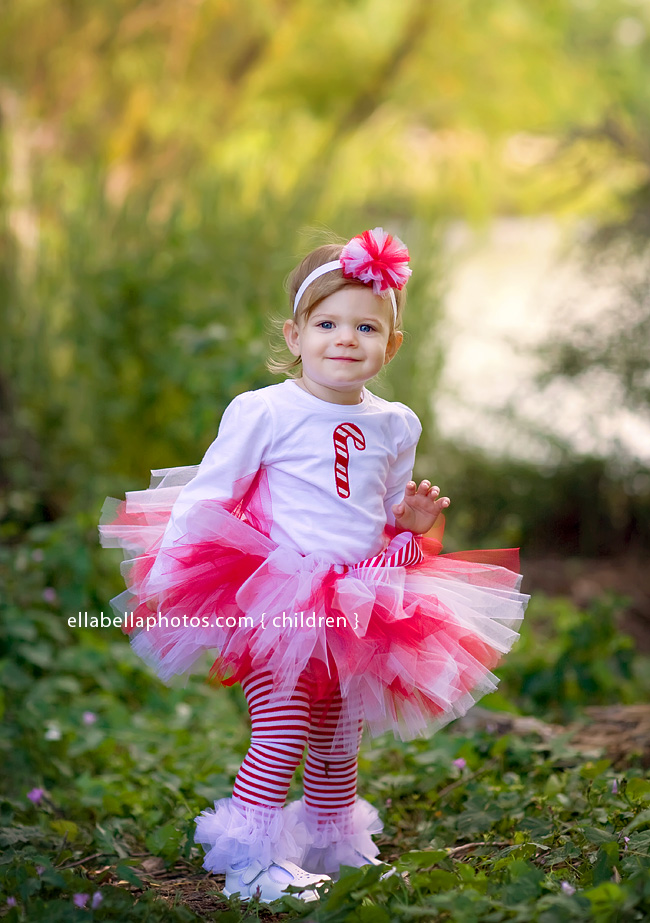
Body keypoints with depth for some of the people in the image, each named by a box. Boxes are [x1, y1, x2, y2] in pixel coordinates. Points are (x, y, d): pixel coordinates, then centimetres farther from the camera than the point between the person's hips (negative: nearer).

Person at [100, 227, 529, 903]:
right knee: (284, 732, -12)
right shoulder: (263, 411, -10)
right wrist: (163, 571, -13)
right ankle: (250, 860, 0)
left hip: (362, 608, 6)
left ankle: (336, 846, 33)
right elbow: (205, 494, -7)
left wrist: (413, 517, -1)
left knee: (341, 741, 16)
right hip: (275, 604, -5)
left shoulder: (395, 425, 8)